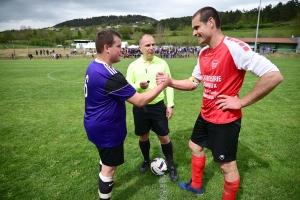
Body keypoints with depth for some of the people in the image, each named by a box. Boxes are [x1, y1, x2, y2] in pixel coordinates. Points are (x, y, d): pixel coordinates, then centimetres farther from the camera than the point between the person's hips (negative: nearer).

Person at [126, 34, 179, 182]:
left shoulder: (162, 63, -1)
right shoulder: (133, 66, -3)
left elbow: (168, 85, 3)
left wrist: (170, 104, -2)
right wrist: (138, 86, -23)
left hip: (158, 106, 0)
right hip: (140, 108, 1)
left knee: (164, 137, 6)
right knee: (143, 136, 16)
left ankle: (171, 166, 27)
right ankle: (146, 160, 42)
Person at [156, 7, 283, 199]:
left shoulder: (234, 47, -22)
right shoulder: (203, 54, 5)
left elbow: (274, 76, -27)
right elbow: (193, 82, 13)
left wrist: (242, 102, -22)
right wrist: (170, 82, -2)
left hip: (225, 119, -9)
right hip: (206, 115, 9)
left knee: (227, 164, 6)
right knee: (195, 146, 24)